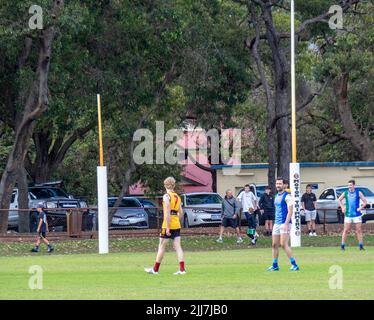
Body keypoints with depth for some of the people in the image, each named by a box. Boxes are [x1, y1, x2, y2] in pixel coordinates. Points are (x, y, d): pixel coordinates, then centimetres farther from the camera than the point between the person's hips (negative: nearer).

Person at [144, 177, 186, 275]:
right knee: (177, 247, 3)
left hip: (168, 225, -6)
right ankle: (182, 269, -7)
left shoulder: (167, 196, -10)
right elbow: (181, 213, 14)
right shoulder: (177, 197, 12)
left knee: (161, 247, 3)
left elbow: (167, 212, -17)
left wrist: (167, 227, -19)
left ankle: (155, 269, 11)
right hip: (177, 225, 6)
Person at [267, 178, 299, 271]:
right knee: (275, 245, 6)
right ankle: (275, 265, 13)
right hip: (277, 223, 8)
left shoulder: (287, 196, -9)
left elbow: (290, 211, -15)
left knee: (284, 244, -14)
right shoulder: (277, 196, 17)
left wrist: (286, 224, -22)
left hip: (284, 223, -8)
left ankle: (294, 264, -11)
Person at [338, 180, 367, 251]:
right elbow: (339, 200, 17)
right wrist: (342, 207, 4)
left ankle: (361, 245, 6)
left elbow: (365, 201, 2)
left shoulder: (358, 193, -1)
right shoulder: (345, 193, 4)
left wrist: (360, 208, -11)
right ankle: (342, 245, 2)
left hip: (357, 215, -1)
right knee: (346, 230, -1)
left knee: (359, 230, 1)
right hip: (348, 215, 1)